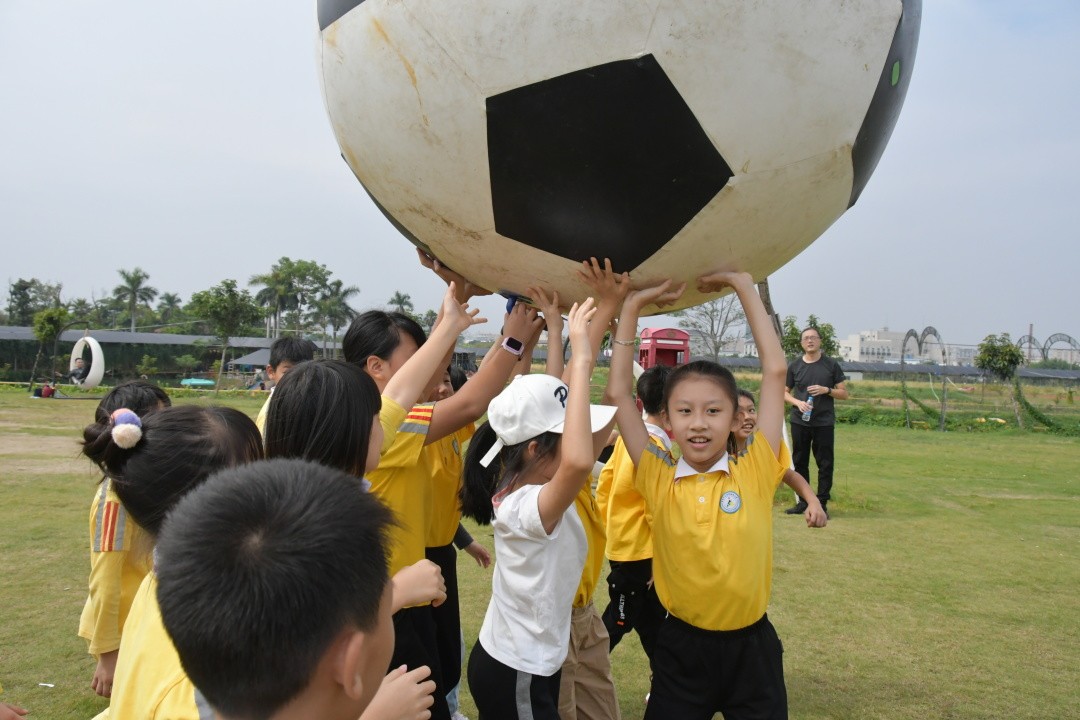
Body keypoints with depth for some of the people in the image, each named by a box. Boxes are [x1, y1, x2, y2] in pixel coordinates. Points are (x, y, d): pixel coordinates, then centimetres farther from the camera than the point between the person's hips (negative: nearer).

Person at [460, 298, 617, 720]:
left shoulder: (527, 484, -5)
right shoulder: (525, 508, -30)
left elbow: (600, 424, -2)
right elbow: (578, 461, -53)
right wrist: (581, 360, -45)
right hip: (514, 673, -9)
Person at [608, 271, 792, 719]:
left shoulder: (755, 474, -9)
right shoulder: (658, 480, -7)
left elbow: (775, 370, -12)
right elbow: (618, 392, -12)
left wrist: (744, 286, -10)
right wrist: (631, 307, -11)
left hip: (750, 646, 0)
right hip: (681, 647, 0)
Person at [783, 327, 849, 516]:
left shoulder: (831, 365, 4)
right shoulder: (794, 366, 7)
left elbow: (844, 394, 7)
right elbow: (784, 393, 11)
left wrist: (826, 390, -12)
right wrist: (797, 402, -9)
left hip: (824, 422, -2)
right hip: (799, 421, 2)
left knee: (825, 464, -1)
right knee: (800, 463, 7)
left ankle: (822, 503, 7)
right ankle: (802, 502, 16)